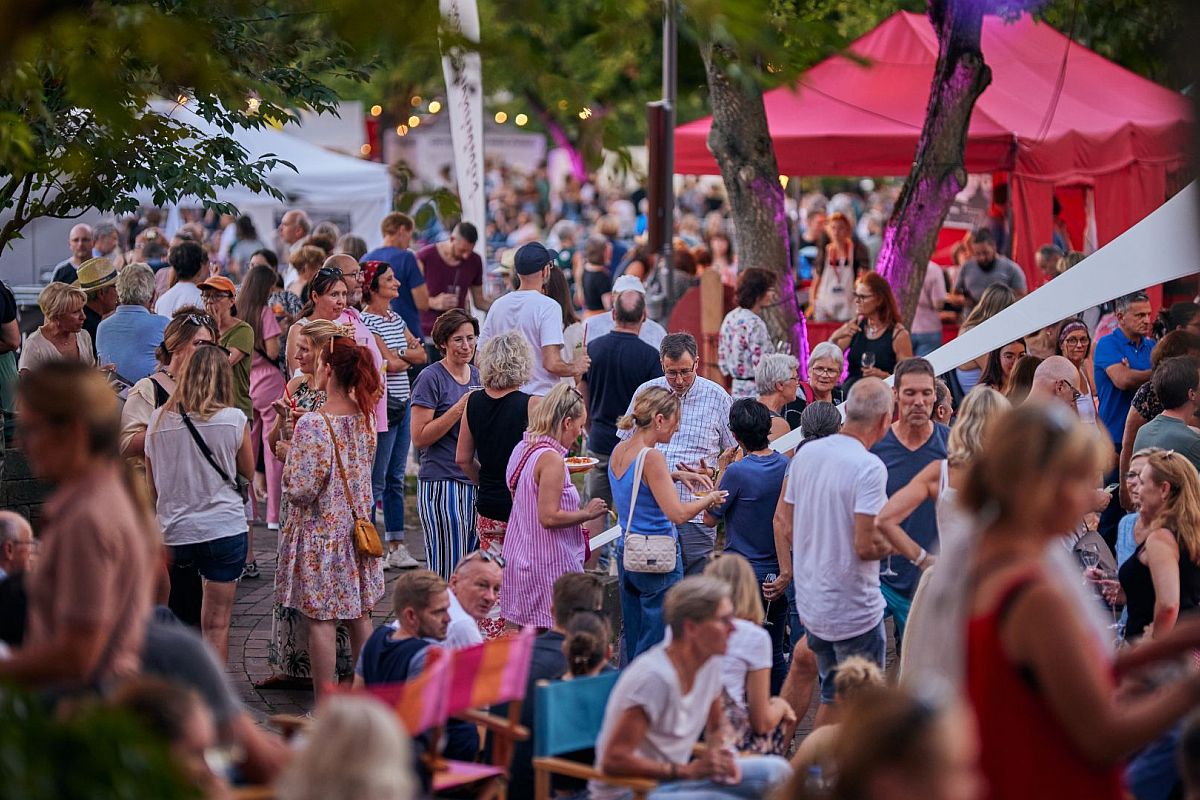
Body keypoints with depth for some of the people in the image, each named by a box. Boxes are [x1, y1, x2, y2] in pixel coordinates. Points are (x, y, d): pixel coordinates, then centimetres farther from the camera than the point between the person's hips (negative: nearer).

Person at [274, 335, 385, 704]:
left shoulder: (312, 425, -20)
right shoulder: (364, 418, 1)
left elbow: (301, 489, -21)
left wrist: (288, 457, -2)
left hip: (319, 532, -7)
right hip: (356, 525, 7)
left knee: (321, 619, 0)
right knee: (359, 615, 15)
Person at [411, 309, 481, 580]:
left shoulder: (476, 375, 14)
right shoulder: (431, 378, -7)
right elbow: (420, 437, -12)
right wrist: (460, 408, -17)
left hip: (475, 483, 7)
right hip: (441, 484, -7)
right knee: (448, 572, -7)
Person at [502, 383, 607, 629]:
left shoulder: (523, 450, 10)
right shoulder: (551, 459, -18)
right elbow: (549, 517, -22)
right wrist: (587, 513, -10)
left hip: (520, 560, 9)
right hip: (548, 566, -9)